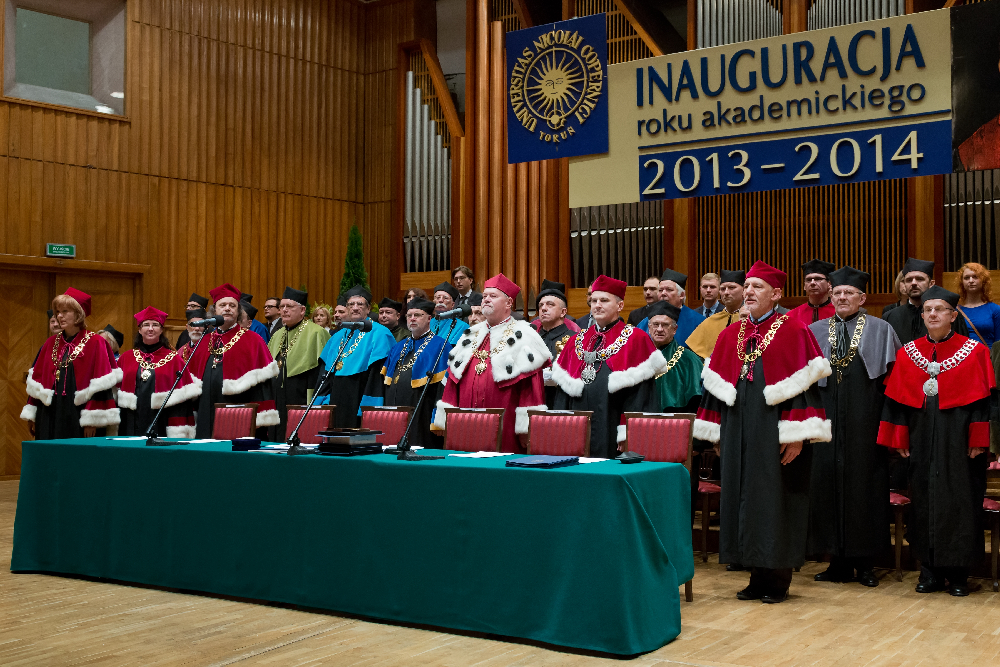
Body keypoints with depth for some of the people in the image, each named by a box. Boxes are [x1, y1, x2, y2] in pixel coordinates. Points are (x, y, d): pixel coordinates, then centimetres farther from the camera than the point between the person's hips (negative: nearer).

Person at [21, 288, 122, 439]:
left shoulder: (95, 343, -5)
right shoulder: (51, 343, 12)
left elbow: (100, 386, -10)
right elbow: (36, 379, 14)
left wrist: (92, 420, -14)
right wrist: (32, 415, 11)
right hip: (49, 418, 5)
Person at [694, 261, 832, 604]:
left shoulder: (794, 331, -5)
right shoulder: (730, 335, 11)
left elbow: (804, 383, -11)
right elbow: (717, 385, 13)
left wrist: (797, 435, -17)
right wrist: (718, 433, 10)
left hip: (774, 432, -6)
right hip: (739, 432, 6)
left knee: (775, 500, 0)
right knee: (744, 497, 8)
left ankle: (777, 580, 11)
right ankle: (758, 577, 18)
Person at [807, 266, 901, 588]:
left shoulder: (880, 330, 5)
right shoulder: (815, 331, 11)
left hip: (865, 420, -2)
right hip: (827, 418, 3)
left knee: (864, 484, 1)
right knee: (828, 482, 2)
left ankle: (865, 563, 11)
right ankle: (839, 562, 12)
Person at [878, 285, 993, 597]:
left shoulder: (973, 352, -1)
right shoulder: (908, 353, 7)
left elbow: (981, 400, -4)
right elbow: (896, 399, 8)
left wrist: (978, 441, -9)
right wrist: (899, 439, 3)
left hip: (957, 439, -3)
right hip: (921, 439, 3)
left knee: (958, 500, 0)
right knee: (924, 499, 5)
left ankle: (957, 573, 10)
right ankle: (930, 571, 14)